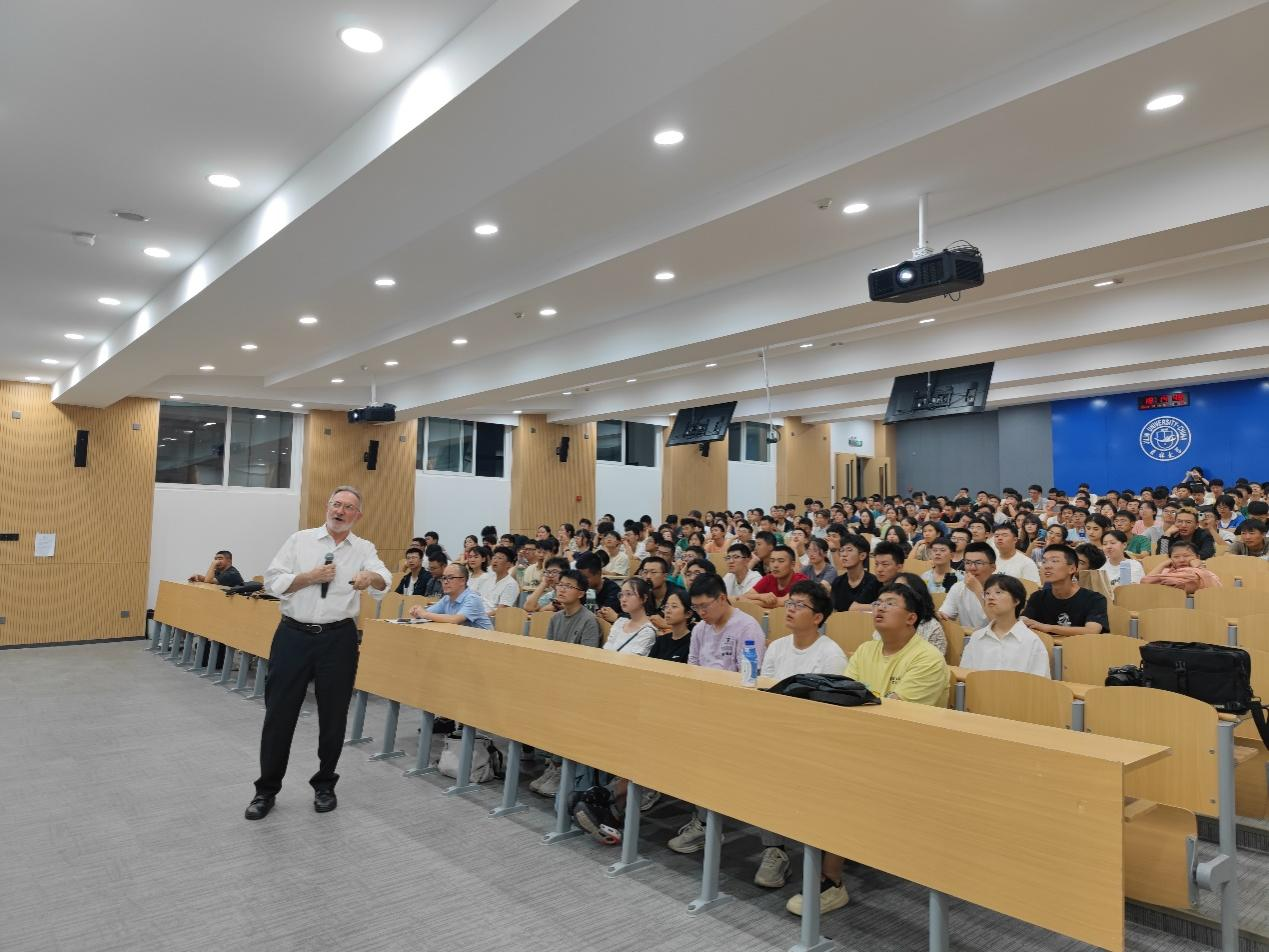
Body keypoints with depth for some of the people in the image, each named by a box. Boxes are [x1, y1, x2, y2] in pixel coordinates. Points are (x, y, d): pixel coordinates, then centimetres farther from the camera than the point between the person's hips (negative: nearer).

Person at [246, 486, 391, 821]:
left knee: (333, 715, 9)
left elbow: (383, 581, -16)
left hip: (338, 639, 0)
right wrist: (311, 577, -14)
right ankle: (267, 789, 23)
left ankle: (324, 784, 28)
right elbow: (272, 582, -1)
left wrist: (370, 577, -39)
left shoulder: (364, 549, 3)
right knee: (279, 713, 7)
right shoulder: (300, 540, 4)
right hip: (294, 635, 0)